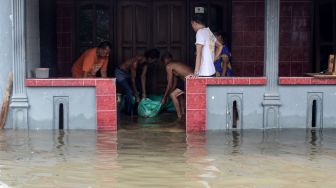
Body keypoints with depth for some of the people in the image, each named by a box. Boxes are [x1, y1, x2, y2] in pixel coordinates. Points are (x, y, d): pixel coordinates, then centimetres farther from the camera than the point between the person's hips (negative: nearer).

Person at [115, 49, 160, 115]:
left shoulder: (145, 62, -14)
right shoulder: (136, 62, -35)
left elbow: (143, 77, -14)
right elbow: (133, 79, -31)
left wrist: (144, 93, -18)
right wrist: (136, 96, -28)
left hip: (128, 74, 8)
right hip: (120, 74, -8)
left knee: (139, 89, 2)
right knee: (129, 92, -20)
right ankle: (129, 112, -4)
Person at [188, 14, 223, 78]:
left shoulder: (200, 32, -12)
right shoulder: (209, 32, 14)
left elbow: (199, 54, -19)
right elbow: (220, 46, 29)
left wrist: (196, 73, -22)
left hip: (204, 73, -9)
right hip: (211, 71, 9)